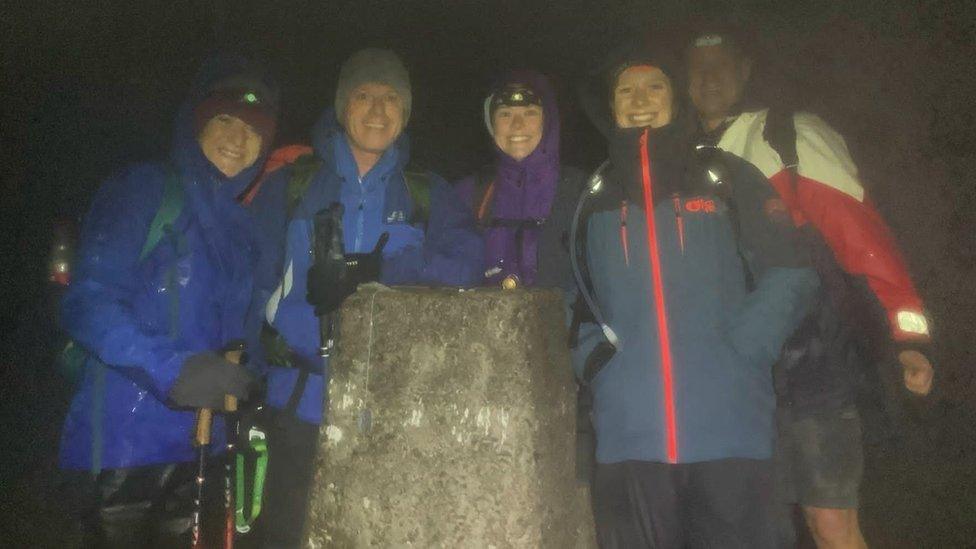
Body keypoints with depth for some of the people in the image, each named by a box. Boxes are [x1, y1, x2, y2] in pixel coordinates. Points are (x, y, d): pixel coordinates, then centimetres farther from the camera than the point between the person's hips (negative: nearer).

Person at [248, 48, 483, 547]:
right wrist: (268, 335, -14)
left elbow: (466, 261, -8)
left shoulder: (428, 195, 8)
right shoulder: (290, 185, 7)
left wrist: (375, 274, -19)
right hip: (304, 400, 0)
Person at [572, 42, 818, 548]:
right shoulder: (592, 197, 13)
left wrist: (741, 351, -9)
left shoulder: (726, 178, 9)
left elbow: (791, 273, 4)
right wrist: (590, 358, -2)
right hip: (627, 434, 2)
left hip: (730, 428, -1)